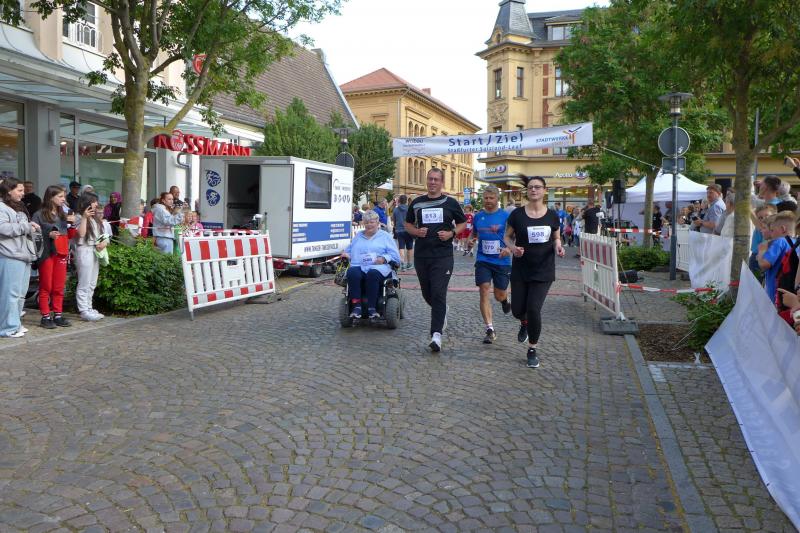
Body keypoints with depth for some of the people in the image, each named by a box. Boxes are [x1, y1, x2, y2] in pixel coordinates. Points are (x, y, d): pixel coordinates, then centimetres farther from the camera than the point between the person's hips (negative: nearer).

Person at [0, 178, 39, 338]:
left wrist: (30, 227, 11)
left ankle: (16, 323, 22)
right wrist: (26, 227, -13)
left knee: (21, 292, 13)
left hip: (23, 255, 10)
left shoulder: (19, 207, 22)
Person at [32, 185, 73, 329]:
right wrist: (48, 234, -22)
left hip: (61, 254, 5)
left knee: (59, 287, 8)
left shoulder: (62, 214, 14)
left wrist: (70, 222, 4)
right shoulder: (39, 215, -4)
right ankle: (45, 317, 6)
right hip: (47, 254, -5)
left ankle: (58, 315, 15)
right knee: (46, 287, 1)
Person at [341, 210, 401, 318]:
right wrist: (345, 254, 8)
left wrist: (384, 259, -9)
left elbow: (395, 256, 10)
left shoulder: (385, 236, 20)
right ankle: (356, 306, -39)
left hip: (378, 267, -2)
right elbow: (348, 250, 32)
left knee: (372, 274, -40)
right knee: (352, 272, -35)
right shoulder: (358, 236, 31)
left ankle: (372, 308, -39)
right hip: (358, 267, 3)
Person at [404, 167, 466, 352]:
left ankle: (436, 334, -14)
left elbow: (462, 223, 13)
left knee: (438, 294, -13)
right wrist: (416, 231, -4)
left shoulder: (450, 203, 3)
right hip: (421, 255, 4)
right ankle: (441, 313, 45)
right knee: (427, 293, 14)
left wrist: (451, 233, -7)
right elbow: (408, 224, 18)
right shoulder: (417, 203, 9)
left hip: (443, 255, -4)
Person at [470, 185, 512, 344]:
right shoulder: (478, 216, 6)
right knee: (484, 291, -11)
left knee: (499, 296, 7)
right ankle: (489, 329, -6)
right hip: (483, 260, 2)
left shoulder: (506, 216, -5)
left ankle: (505, 299, 47)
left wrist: (509, 248, -24)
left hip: (502, 261, -2)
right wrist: (472, 240, -2)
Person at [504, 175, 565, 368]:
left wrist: (558, 246, -10)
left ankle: (532, 350, 12)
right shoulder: (517, 214, -4)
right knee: (517, 310, 4)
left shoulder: (552, 215, 0)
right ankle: (524, 323, 45)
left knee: (534, 309, -9)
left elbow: (556, 238, 13)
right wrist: (513, 248, -17)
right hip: (520, 270, 1)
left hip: (543, 271, -1)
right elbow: (507, 237, 4)